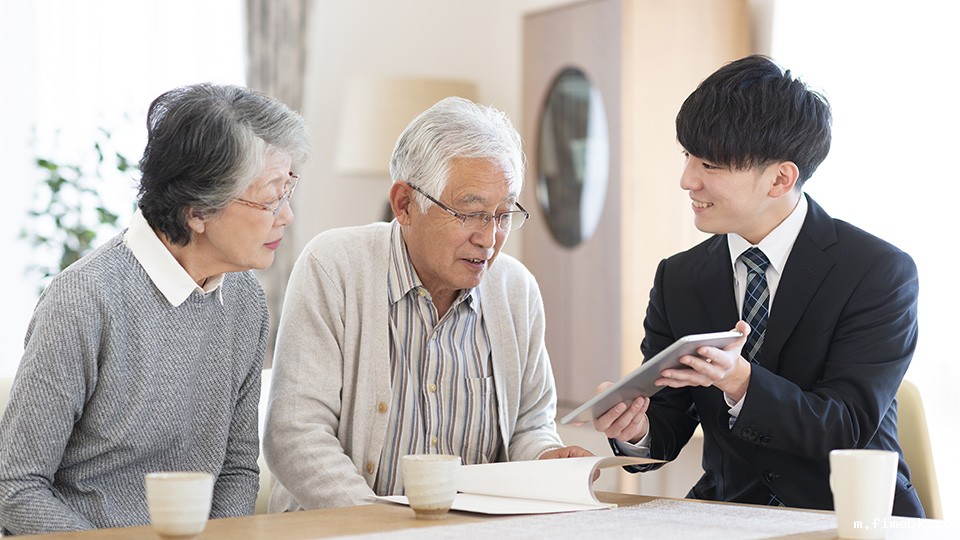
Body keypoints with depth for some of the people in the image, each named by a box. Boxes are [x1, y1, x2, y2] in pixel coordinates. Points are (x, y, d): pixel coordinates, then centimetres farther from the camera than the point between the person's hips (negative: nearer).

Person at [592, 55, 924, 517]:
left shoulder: (882, 271, -7)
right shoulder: (676, 279, 6)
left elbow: (848, 430, -14)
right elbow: (668, 426, 7)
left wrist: (741, 382, -29)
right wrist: (636, 429, -17)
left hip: (854, 516, -2)